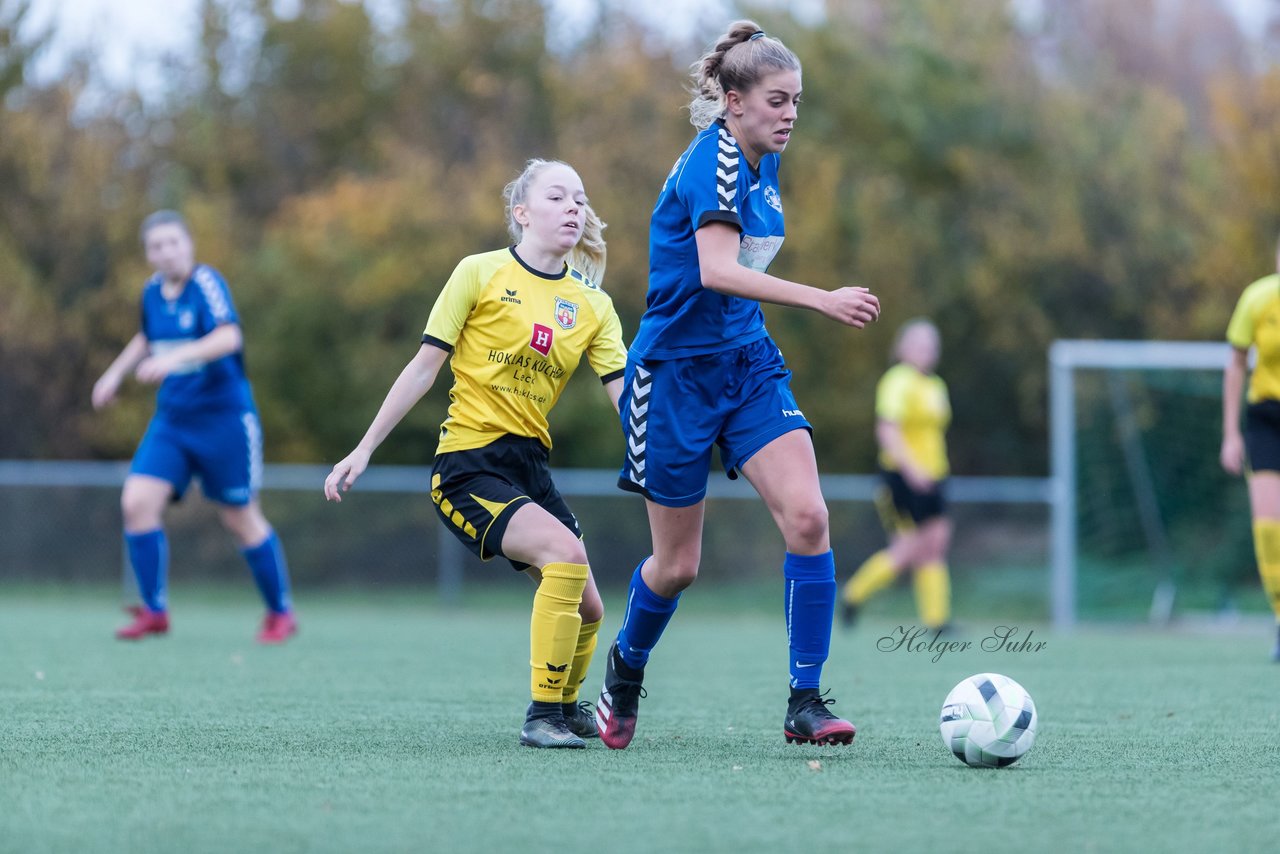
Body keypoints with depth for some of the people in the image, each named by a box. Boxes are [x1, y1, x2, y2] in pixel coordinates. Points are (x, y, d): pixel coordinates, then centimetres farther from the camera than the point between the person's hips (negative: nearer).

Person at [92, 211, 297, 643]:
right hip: (172, 420, 6)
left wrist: (176, 357, -44)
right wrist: (116, 372, 20)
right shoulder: (153, 291, 5)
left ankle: (281, 612, 21)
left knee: (241, 519, 3)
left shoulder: (206, 283, -16)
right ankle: (154, 611, 0)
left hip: (224, 418, -6)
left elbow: (229, 336, -34)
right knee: (137, 502, -10)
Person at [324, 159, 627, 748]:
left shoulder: (593, 306, 9)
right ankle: (542, 716, -19)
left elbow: (627, 395, 1)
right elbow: (424, 367, -2)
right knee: (566, 554, -27)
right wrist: (364, 450, -3)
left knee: (586, 610, 4)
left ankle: (566, 706, 34)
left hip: (528, 466, 6)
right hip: (468, 465, -6)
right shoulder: (481, 274, -4)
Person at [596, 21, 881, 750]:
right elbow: (716, 271, -35)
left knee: (807, 515, -15)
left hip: (748, 364, 7)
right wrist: (821, 300, -42)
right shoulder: (714, 159, -19)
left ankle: (806, 702, -11)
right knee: (678, 564, 4)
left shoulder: (761, 164, 7)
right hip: (677, 371, -7)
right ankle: (627, 665, 35)